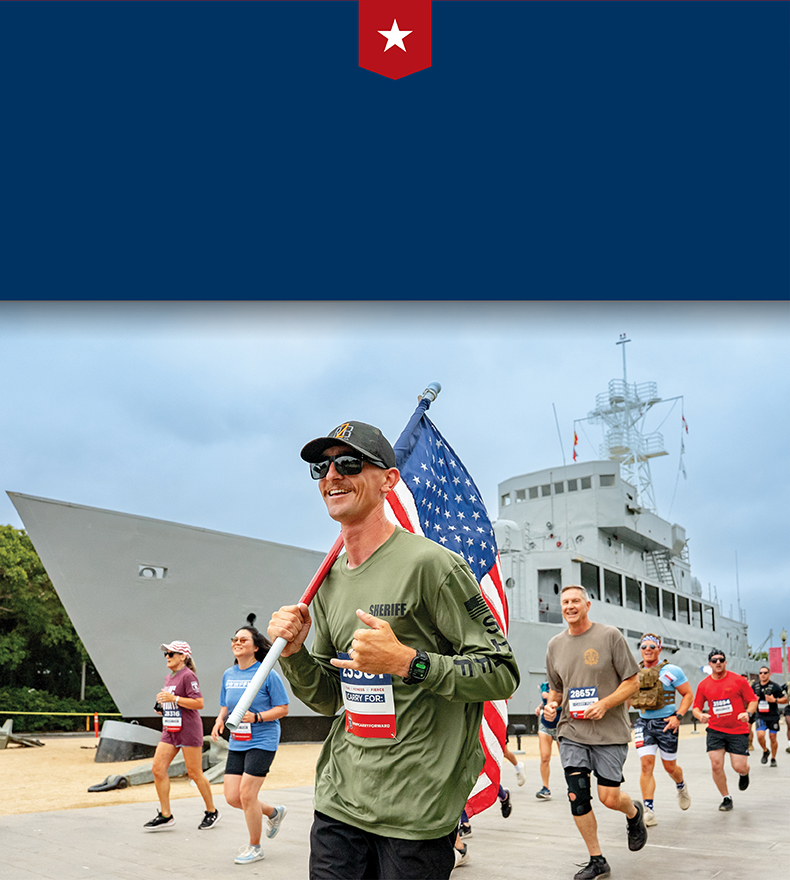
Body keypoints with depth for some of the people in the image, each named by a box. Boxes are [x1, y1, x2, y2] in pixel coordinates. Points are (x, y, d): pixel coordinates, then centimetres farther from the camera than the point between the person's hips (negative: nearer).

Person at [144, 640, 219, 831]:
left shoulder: (188, 676, -13)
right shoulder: (168, 677, 14)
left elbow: (199, 703, -19)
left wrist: (173, 698, -22)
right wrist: (162, 705, 7)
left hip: (188, 730, -8)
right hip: (170, 730, 9)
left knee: (194, 773, 0)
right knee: (157, 768, -1)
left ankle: (212, 812, 17)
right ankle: (165, 815, 8)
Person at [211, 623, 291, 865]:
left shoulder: (267, 674, -11)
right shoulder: (228, 674, 7)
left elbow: (283, 709, -9)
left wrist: (256, 717, -22)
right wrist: (220, 719, -1)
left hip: (262, 742, -6)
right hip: (236, 743, 7)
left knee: (246, 794, -8)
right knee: (232, 797, 3)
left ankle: (255, 847, 15)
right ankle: (273, 812, 31)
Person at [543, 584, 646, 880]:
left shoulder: (610, 635, -6)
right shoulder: (555, 645, 7)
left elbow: (632, 681, -4)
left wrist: (604, 704, -17)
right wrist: (551, 705, -2)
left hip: (610, 730, -3)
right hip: (571, 732, 4)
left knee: (609, 798, -2)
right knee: (577, 798, -1)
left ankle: (634, 813, 34)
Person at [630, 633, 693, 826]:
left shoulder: (671, 671, -8)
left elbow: (688, 694, -3)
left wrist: (678, 716, -14)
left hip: (666, 723, -2)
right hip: (643, 723, 3)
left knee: (670, 766, 10)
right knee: (646, 764, -10)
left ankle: (681, 787, 45)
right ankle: (648, 811, -7)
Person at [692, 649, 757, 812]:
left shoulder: (738, 680, -6)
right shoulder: (703, 685, 0)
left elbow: (753, 700, 0)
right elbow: (696, 707, 7)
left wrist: (747, 713, -20)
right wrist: (700, 715, -16)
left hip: (738, 730, -2)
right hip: (715, 730, 2)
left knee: (739, 767, -3)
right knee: (716, 765, -7)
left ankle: (744, 774, 37)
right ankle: (726, 798, 15)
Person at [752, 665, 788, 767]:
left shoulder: (775, 686, -6)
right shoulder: (754, 687, 4)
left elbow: (785, 699, -3)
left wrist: (774, 700, -18)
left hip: (773, 716, -2)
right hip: (761, 716, 2)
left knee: (773, 738, 4)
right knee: (760, 735, -14)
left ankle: (773, 759, 23)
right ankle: (765, 751, 15)